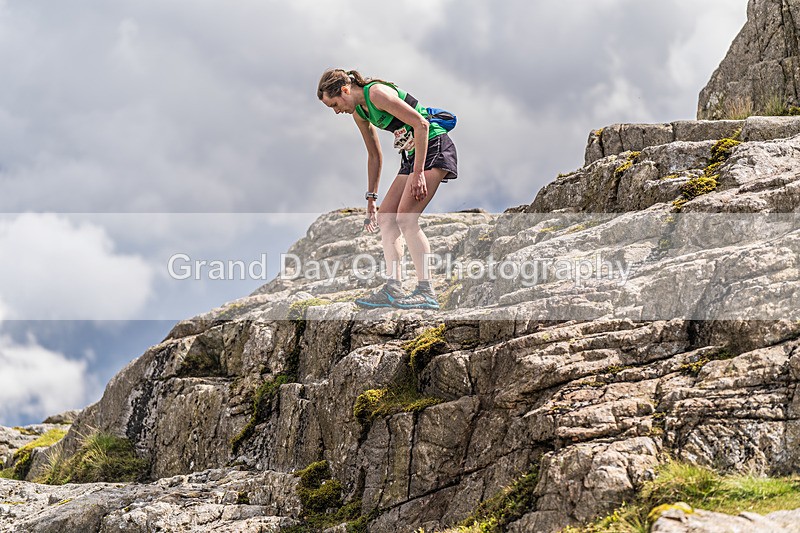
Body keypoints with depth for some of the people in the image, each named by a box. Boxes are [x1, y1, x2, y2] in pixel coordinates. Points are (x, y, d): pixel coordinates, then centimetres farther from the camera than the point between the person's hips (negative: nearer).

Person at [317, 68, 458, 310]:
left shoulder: (377, 93, -18)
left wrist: (418, 172, -24)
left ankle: (426, 291, -18)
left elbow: (421, 124, -23)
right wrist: (371, 198, 20)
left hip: (434, 147, -10)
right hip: (412, 154, 10)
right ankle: (393, 289, 1)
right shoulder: (359, 113, 10)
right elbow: (374, 156, 21)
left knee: (405, 217, -19)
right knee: (385, 217, 2)